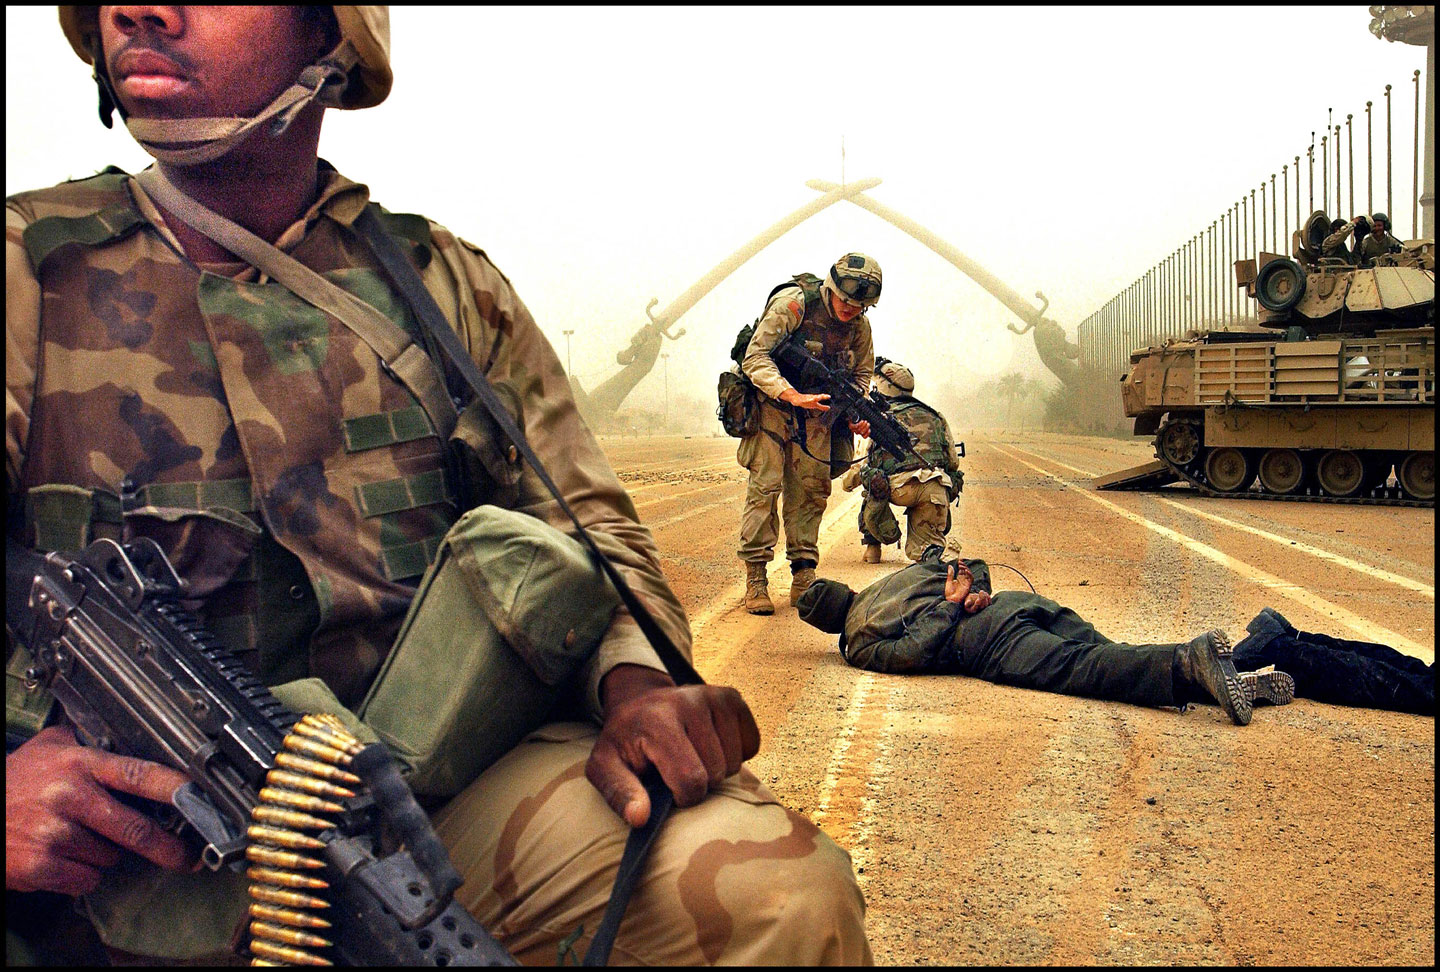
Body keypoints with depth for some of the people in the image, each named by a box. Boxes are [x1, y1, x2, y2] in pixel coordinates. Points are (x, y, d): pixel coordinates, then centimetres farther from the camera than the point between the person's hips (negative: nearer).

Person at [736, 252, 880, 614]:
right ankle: (755, 578, -7)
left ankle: (803, 578, 8)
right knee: (765, 485, -11)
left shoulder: (860, 325, -2)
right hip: (772, 403, -5)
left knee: (811, 490, 2)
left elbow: (861, 373, 13)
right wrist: (794, 395, -34)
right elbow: (755, 357, -23)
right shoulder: (793, 303, -20)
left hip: (816, 410, 5)